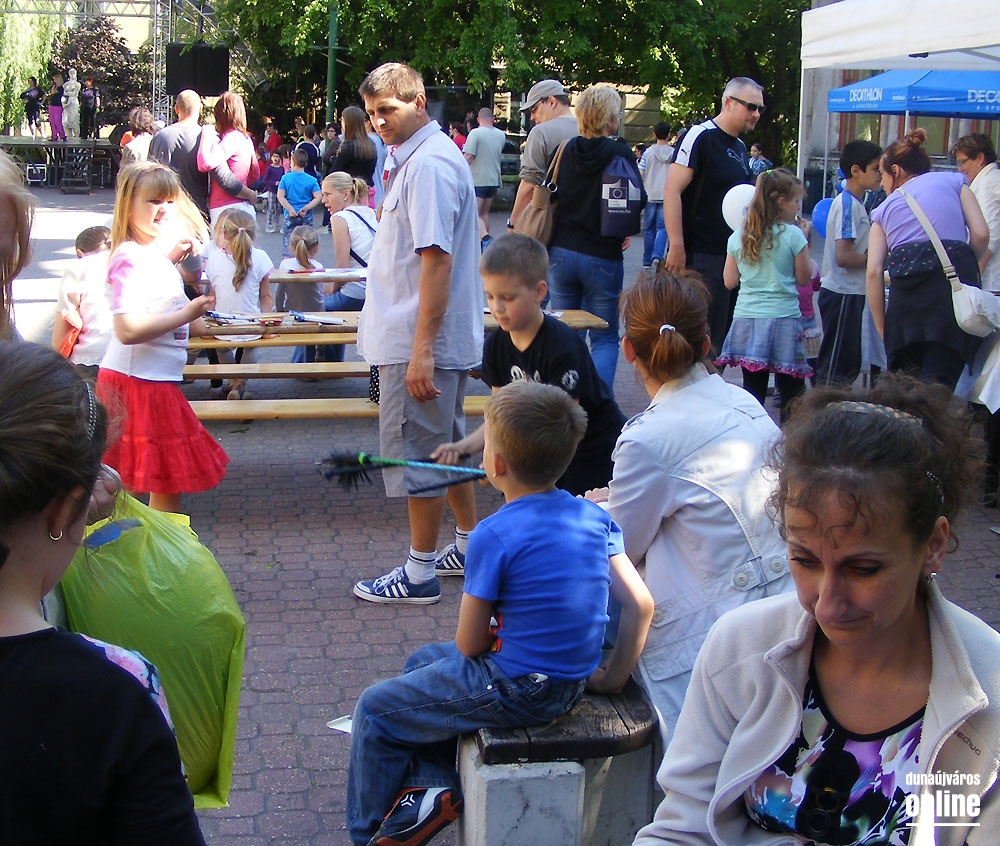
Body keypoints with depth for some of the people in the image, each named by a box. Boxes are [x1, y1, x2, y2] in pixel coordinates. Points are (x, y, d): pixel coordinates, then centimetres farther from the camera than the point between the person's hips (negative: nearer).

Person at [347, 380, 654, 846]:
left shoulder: (494, 536, -22)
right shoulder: (592, 516, -3)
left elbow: (469, 645, -14)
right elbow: (640, 604, -3)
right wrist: (612, 678, 5)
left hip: (515, 692, -8)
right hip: (570, 684, 8)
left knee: (375, 710, 12)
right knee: (421, 661, 28)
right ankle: (436, 786, 22)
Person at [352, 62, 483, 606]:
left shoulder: (430, 164, -18)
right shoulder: (418, 157, 15)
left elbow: (437, 259, -24)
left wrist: (421, 350, -26)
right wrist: (381, 318, 28)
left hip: (421, 343, -11)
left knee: (416, 453, -1)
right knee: (447, 446, 19)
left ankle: (419, 573, 9)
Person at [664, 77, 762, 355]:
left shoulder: (740, 147, 16)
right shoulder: (701, 136, -11)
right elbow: (672, 191, -17)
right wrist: (676, 247, -22)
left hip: (733, 256, 9)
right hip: (699, 256, -9)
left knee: (724, 332, 10)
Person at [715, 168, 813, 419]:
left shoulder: (739, 236, 5)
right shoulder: (793, 235, -8)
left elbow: (730, 281, 8)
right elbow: (804, 278, 1)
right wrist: (804, 241, 8)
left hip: (746, 320, 4)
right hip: (783, 319, -4)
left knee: (752, 391, 9)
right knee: (792, 392, 4)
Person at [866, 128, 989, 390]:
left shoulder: (885, 207, 23)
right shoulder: (953, 181, 21)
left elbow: (873, 272, 10)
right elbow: (981, 235, 5)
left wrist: (883, 329, 13)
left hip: (905, 292, 2)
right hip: (953, 287, -2)